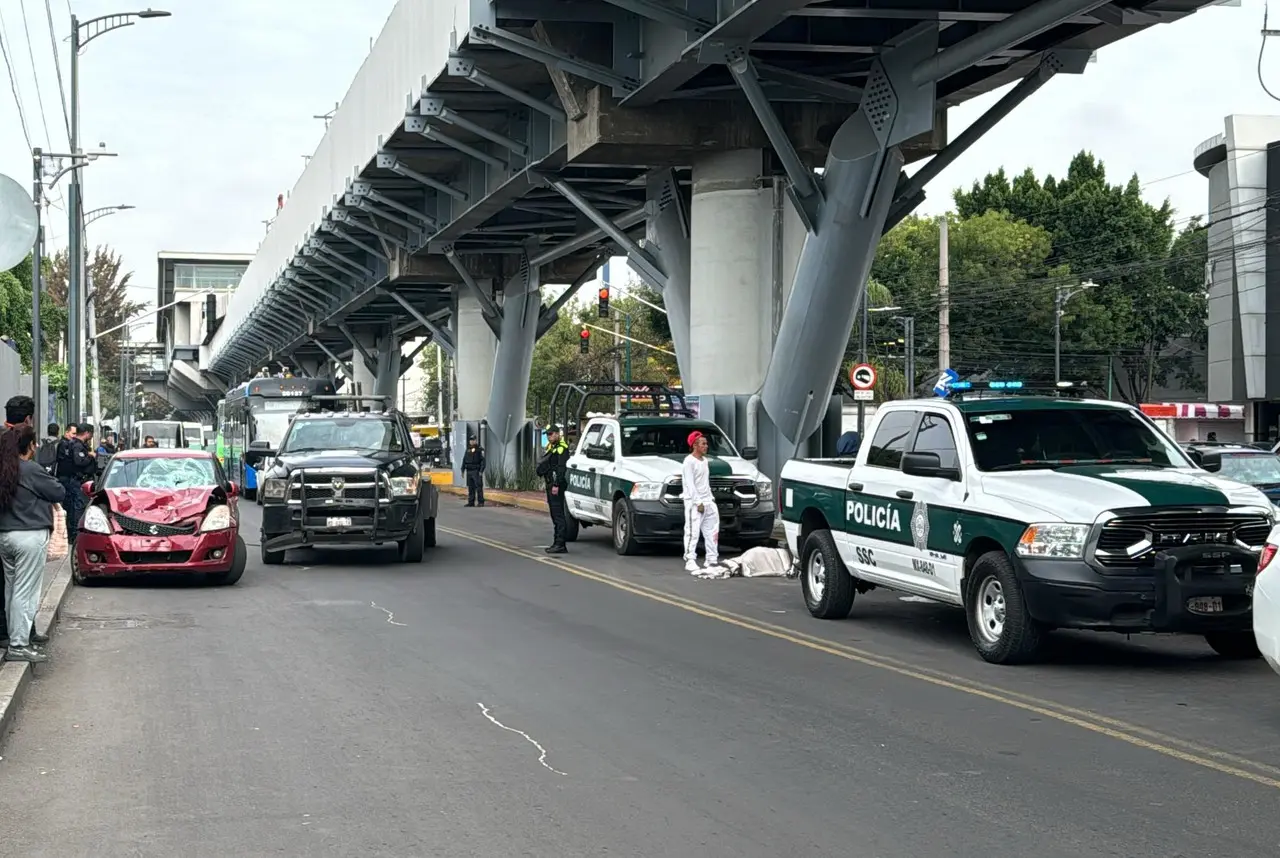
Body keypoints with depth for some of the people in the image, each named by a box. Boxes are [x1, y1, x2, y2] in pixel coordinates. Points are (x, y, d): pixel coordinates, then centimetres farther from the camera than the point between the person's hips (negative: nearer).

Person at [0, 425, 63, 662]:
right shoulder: (32, 470, -14)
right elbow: (58, 493, -7)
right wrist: (44, 486, 11)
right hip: (30, 536, -8)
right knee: (26, 591, -7)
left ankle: (24, 632, 30)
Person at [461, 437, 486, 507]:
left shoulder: (480, 450, -3)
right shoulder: (468, 450, 16)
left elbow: (483, 461, -8)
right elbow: (464, 460, 20)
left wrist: (481, 471, -15)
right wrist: (463, 470, 13)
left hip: (476, 471, -6)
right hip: (469, 471, 6)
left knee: (479, 487, -8)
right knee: (470, 487, 7)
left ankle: (481, 502, -5)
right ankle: (471, 502, 11)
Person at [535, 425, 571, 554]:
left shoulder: (561, 448, -12)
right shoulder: (550, 447, 19)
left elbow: (561, 468, -21)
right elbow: (542, 463, 26)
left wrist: (556, 485, -26)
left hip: (557, 485, -11)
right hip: (550, 484, 11)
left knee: (558, 514, -12)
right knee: (554, 514, 14)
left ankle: (560, 545, -15)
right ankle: (556, 542, 20)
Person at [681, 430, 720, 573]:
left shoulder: (704, 460, 16)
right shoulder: (689, 461, -11)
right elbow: (690, 485, -16)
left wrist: (711, 498, 13)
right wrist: (698, 502, -19)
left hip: (708, 502, 9)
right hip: (694, 503, -9)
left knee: (712, 531, 10)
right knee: (692, 532, -10)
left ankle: (712, 559, 16)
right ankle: (690, 561, -10)